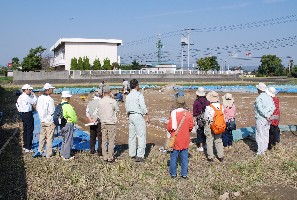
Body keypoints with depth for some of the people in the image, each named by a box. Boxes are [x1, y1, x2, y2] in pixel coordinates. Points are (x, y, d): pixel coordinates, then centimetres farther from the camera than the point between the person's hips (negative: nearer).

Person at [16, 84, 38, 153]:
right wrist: (33, 94, -2)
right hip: (28, 114, -10)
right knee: (30, 131, -6)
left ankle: (25, 146, 26)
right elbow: (34, 101, -10)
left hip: (23, 114, 10)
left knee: (25, 130, 18)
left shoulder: (21, 96, 12)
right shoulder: (26, 97, -17)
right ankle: (28, 148, -5)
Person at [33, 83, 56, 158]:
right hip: (49, 121, -7)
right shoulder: (50, 99, -20)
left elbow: (37, 108, 11)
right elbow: (52, 112, -19)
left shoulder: (40, 98, 3)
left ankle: (40, 151, 18)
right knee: (49, 138, 3)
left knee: (42, 136, 17)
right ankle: (49, 154, 11)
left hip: (42, 121, 7)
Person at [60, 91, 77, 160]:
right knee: (68, 140, 0)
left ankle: (63, 154, 32)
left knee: (64, 139, 22)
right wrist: (75, 121, 2)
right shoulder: (68, 106, -20)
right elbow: (73, 116, -18)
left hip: (63, 123, 9)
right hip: (68, 124, -9)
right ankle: (66, 156, 7)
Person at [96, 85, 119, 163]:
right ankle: (110, 158, 4)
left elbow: (98, 112, 7)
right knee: (111, 141, 2)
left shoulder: (100, 102, 0)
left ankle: (105, 157, 16)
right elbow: (117, 109, 1)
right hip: (111, 123, -5)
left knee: (104, 141, 11)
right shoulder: (112, 101, -13)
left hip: (103, 123, 5)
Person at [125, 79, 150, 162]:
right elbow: (143, 106, -15)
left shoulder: (128, 96, 11)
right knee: (141, 136, -4)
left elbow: (127, 108, 13)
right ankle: (140, 156, -8)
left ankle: (132, 154, 20)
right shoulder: (139, 94, -10)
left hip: (130, 116, 8)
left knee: (132, 135, 13)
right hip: (138, 116, -8)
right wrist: (147, 116, -8)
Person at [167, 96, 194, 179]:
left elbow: (170, 126, -11)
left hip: (175, 139, -2)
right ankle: (184, 174, 15)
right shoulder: (188, 114, -6)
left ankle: (173, 173, 17)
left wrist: (171, 131, 11)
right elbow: (191, 126, 1)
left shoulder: (174, 113, -15)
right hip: (185, 139, 2)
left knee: (174, 156, 10)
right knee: (184, 156, 10)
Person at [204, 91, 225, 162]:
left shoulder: (208, 107, -21)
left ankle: (210, 157, 14)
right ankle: (220, 156, 22)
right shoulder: (221, 106, -9)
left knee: (209, 141, 9)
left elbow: (206, 117, -11)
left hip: (210, 125, -4)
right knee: (219, 141, 16)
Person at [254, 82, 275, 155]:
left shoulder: (259, 98, -17)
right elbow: (273, 107, 1)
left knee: (260, 134, 1)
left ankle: (261, 151, 5)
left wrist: (266, 116, -16)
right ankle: (265, 148, 28)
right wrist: (268, 115, -5)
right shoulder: (269, 97, 5)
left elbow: (261, 109, -24)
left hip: (261, 119, -7)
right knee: (266, 133, 17)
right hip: (267, 118, 7)